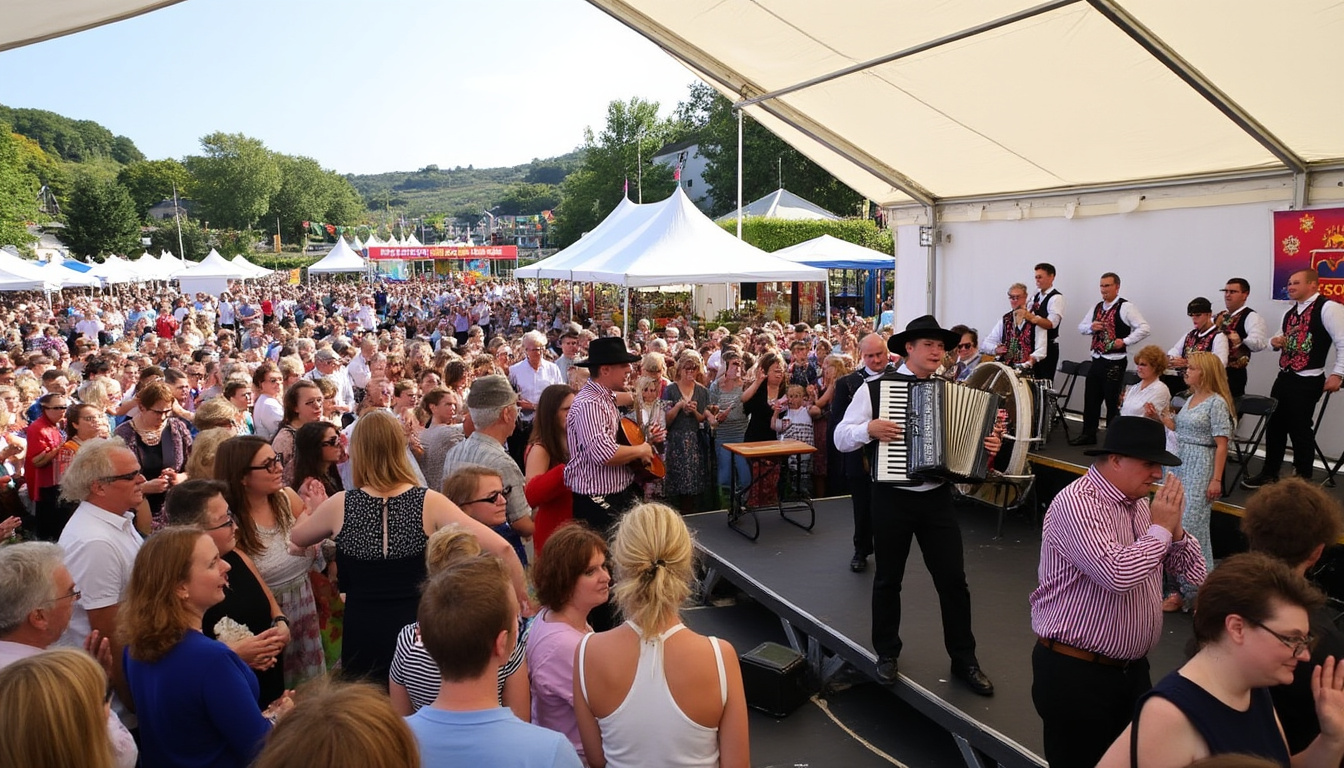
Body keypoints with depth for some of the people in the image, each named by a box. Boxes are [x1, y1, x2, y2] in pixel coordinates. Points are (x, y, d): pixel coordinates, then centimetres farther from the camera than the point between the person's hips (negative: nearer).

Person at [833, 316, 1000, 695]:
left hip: (936, 497, 3)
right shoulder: (876, 388, -4)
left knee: (953, 578, 6)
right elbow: (841, 438, -5)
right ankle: (886, 653, 30)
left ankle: (964, 660, 22)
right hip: (892, 498, -2)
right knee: (888, 579, 12)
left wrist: (988, 445, -11)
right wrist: (869, 428, -23)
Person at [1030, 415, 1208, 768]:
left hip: (1132, 668, 8)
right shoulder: (1076, 503, -19)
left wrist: (1175, 530, -7)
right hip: (1075, 673, -8)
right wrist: (1160, 529, -16)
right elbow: (1117, 574, -32)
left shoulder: (1138, 502, 9)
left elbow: (1196, 572, 13)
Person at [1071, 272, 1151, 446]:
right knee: (1091, 398, 13)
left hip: (1115, 362, -7)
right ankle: (1088, 434, 24)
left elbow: (1144, 328, -14)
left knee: (1113, 402, 0)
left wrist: (1125, 341, -20)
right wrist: (1091, 327, -1)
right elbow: (1081, 327, 19)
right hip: (1097, 359, 7)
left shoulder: (1125, 307, -9)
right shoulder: (1097, 307, 13)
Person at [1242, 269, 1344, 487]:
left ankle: (1303, 479, 16)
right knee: (1275, 426, 12)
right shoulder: (1290, 313, 16)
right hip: (1284, 377, 8)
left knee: (1300, 429, 0)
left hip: (1307, 381, -8)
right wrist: (1275, 341, 5)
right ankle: (1269, 473, 23)